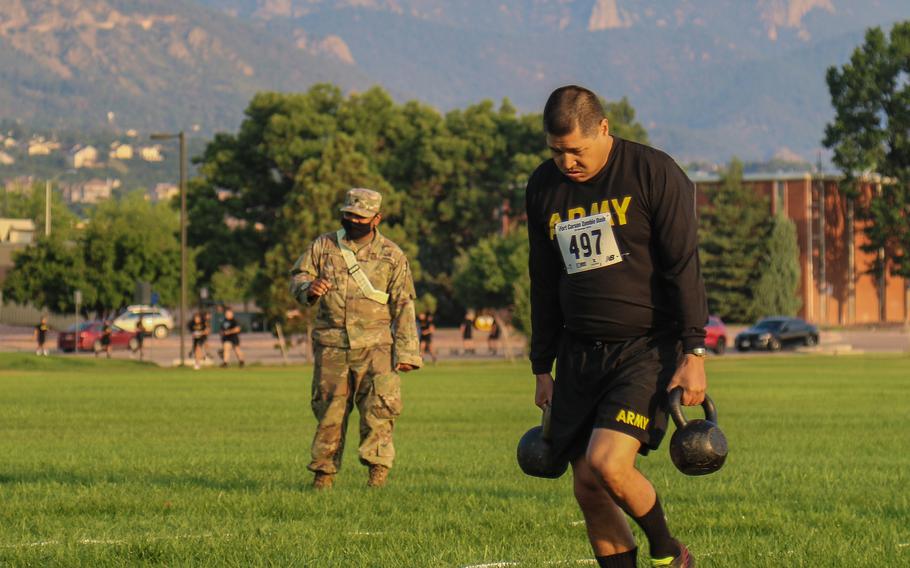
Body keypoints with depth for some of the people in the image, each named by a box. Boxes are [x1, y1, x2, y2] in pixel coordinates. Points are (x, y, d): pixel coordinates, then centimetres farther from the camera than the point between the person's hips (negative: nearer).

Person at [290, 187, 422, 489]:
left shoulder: (391, 255, 5)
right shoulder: (323, 246, 9)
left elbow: (403, 306, 6)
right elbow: (297, 276, 13)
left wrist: (406, 351, 1)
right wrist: (309, 288, -13)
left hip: (374, 344, -1)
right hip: (331, 345, 1)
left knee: (379, 405, -14)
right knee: (330, 409, 5)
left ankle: (378, 464, -9)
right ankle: (323, 470, 13)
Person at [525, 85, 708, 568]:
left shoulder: (654, 174, -6)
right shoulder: (543, 188, 9)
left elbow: (683, 268, -8)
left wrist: (693, 352, -14)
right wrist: (542, 368, 18)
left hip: (649, 347, -6)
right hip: (581, 355, 6)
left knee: (607, 462, -21)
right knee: (586, 488, 0)